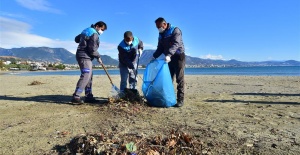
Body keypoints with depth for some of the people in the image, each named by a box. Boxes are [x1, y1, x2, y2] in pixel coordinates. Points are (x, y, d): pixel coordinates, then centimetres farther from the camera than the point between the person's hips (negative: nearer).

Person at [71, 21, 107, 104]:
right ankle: (76, 97, -21)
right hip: (85, 57, -10)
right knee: (85, 76, -17)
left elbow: (76, 39, 28)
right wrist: (98, 57, -5)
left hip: (82, 55, 10)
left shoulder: (87, 31, 18)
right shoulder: (94, 34, -13)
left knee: (89, 76, 12)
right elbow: (92, 49, -18)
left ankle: (89, 96, 15)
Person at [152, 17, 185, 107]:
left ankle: (180, 100, -3)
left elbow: (176, 44, -26)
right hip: (169, 58, 7)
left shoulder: (175, 30, -11)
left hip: (179, 56, -7)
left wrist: (168, 55, -39)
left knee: (179, 79, -7)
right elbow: (160, 48, 16)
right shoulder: (161, 35, 11)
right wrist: (154, 57, 2)